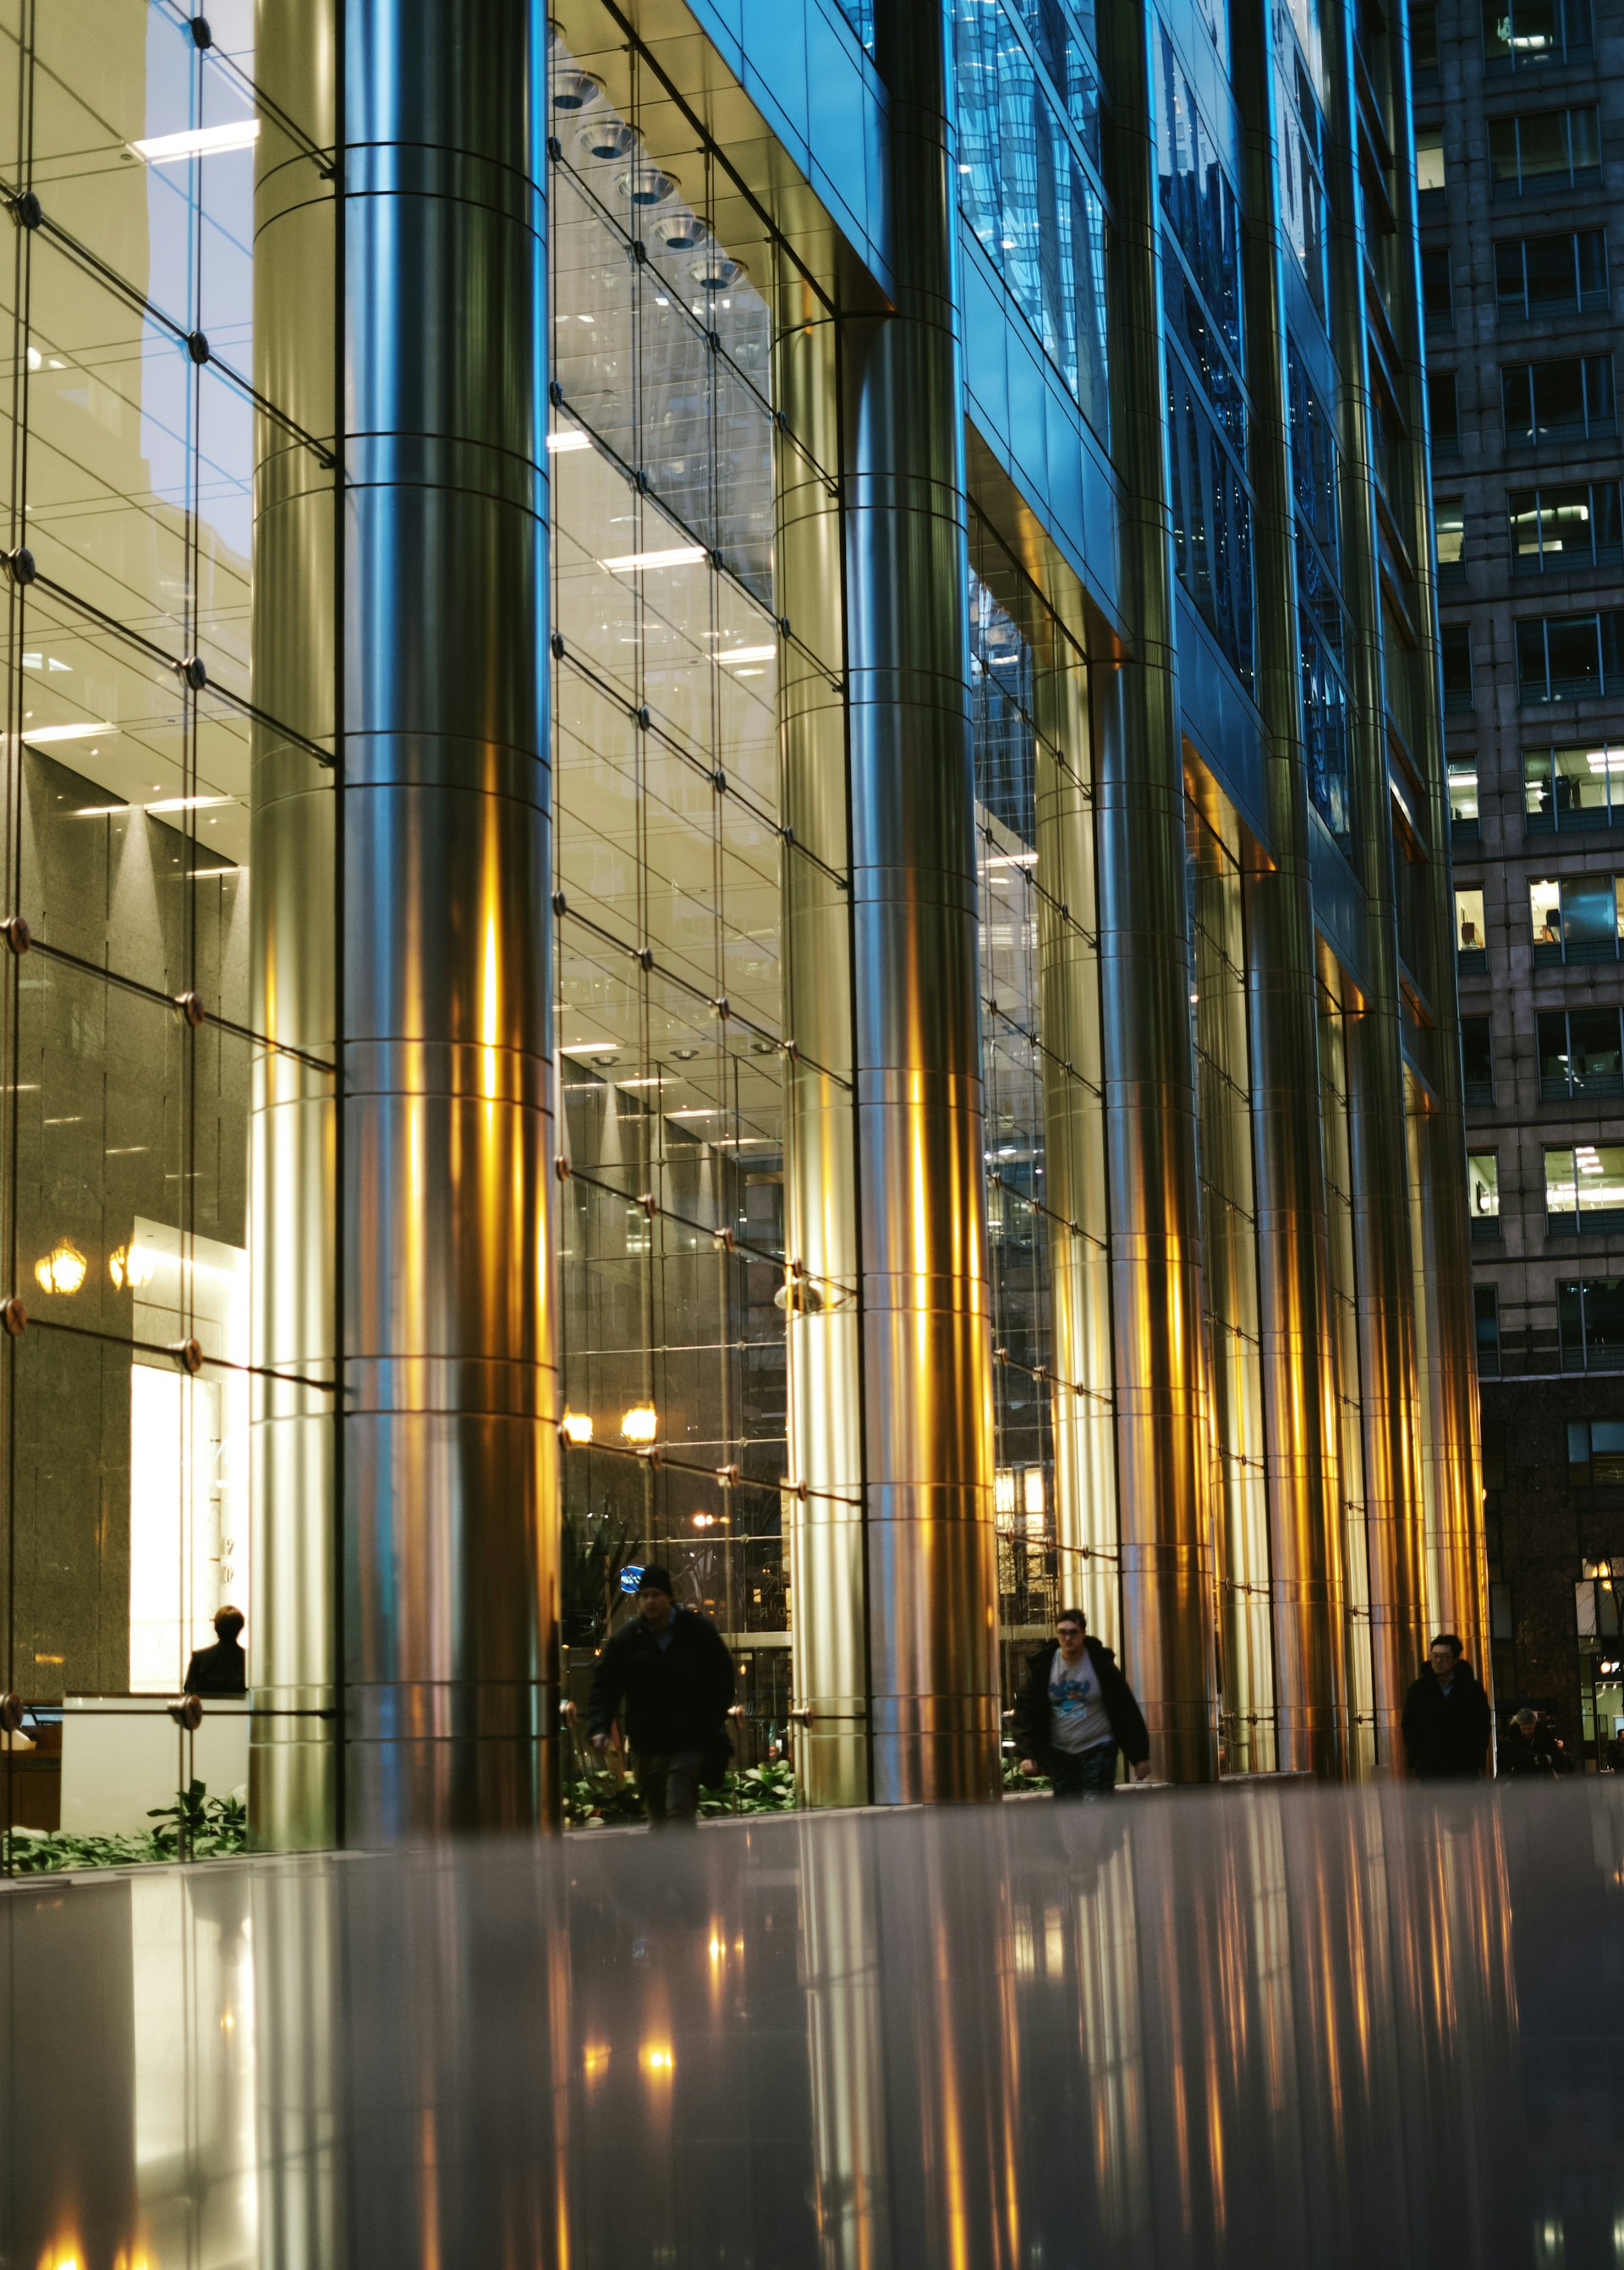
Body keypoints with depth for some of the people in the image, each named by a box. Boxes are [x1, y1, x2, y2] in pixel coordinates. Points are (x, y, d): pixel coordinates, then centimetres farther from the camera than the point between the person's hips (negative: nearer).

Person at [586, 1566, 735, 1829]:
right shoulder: (626, 1639, 1)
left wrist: (713, 1719, -4)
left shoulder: (698, 1631, -1)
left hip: (689, 1741, -3)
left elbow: (723, 1677, 6)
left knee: (680, 1811, -14)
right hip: (647, 1744, 3)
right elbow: (604, 1686, 0)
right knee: (657, 1815, 11)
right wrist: (598, 1727, -15)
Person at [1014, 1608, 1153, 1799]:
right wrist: (1027, 1753, -12)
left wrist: (1140, 1756, -5)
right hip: (1059, 1752, 3)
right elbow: (1026, 1710, -1)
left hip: (1097, 1749, -3)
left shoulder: (1101, 1664, -9)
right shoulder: (1043, 1665, -3)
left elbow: (1127, 1710, -5)